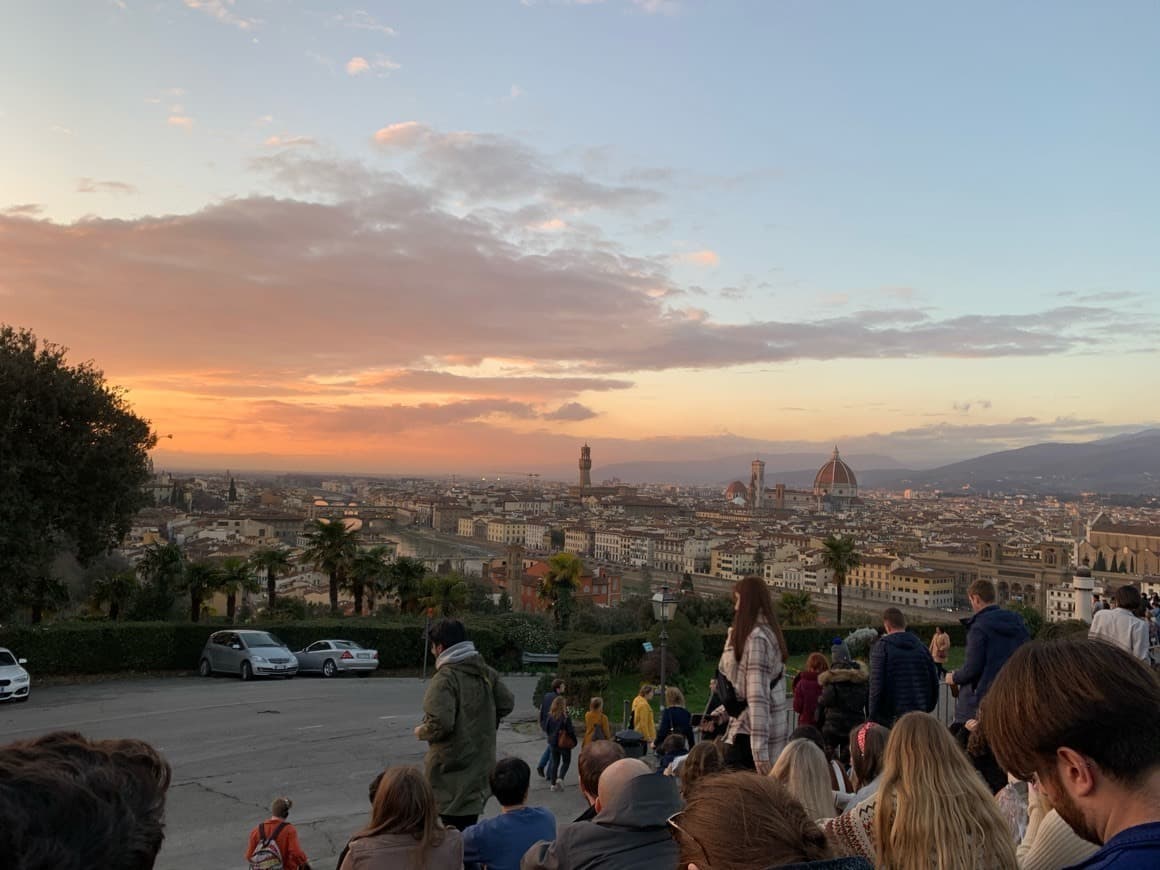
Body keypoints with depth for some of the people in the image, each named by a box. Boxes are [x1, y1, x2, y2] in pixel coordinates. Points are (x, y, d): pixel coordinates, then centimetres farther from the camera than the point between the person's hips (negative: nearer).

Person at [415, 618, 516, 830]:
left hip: (453, 767, -8)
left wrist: (421, 732, -8)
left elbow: (440, 723, -28)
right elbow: (507, 704, 9)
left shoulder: (445, 678, -20)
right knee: (469, 825, 19)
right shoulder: (486, 672, 4)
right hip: (480, 762, 8)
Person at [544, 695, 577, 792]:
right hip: (564, 743, -5)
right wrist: (574, 741, 0)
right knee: (566, 762, 13)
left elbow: (547, 729, 6)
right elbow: (570, 731, -15)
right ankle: (560, 778, -6)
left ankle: (553, 783, 15)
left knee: (555, 762, 15)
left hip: (553, 743, 5)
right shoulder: (566, 717, -19)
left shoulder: (550, 716, -3)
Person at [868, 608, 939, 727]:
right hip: (920, 717, 5)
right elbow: (934, 682, 12)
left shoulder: (881, 647, -6)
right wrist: (927, 708, 22)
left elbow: (876, 685, -11)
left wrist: (873, 716, -5)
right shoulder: (922, 647, 10)